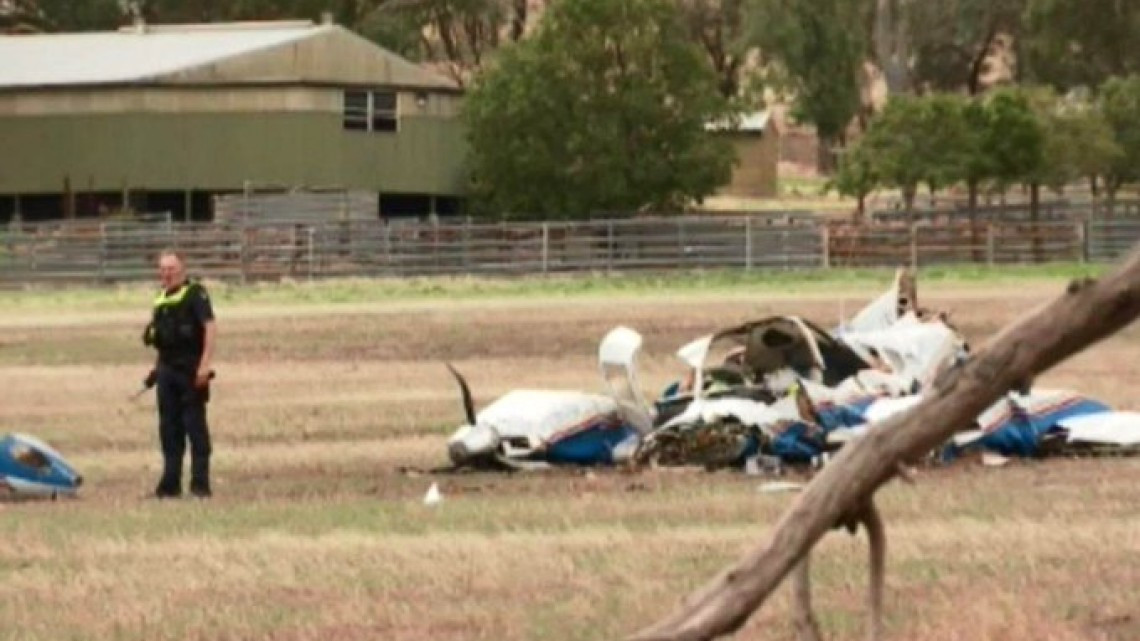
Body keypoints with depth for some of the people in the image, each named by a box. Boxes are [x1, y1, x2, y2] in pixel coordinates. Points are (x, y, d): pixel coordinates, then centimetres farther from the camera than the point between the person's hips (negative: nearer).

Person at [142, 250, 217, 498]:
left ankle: (200, 484, -1)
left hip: (190, 369, -8)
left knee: (195, 426, -4)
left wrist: (204, 364, -24)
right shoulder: (161, 300, 15)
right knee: (169, 428, 9)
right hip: (167, 370, 8)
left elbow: (210, 327, -17)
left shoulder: (195, 294, -8)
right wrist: (156, 368, 18)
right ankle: (170, 484, 14)